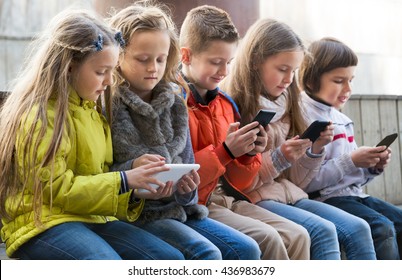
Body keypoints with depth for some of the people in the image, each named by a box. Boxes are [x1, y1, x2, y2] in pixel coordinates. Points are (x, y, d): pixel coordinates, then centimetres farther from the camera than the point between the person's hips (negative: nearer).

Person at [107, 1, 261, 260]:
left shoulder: (175, 104, 10)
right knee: (206, 253, -26)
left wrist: (186, 187, -11)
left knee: (246, 249, -7)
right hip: (132, 212, -6)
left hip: (178, 207, 6)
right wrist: (131, 170, -26)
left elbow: (186, 166, 12)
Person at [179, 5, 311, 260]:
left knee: (297, 236, -9)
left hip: (229, 199, 8)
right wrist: (225, 151, -20)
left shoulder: (225, 103, 13)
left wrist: (249, 154, -3)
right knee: (267, 238, -23)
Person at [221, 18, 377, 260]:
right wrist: (278, 159, -20)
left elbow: (296, 180, 14)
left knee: (358, 229, -13)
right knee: (323, 231, -27)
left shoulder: (285, 106, 14)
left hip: (290, 195, 7)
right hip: (253, 200, -7)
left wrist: (315, 149, -4)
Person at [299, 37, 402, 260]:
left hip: (355, 194, 9)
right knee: (383, 228, -25)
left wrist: (374, 167, 3)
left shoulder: (342, 119, 17)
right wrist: (351, 161, -19)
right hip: (326, 199, -9)